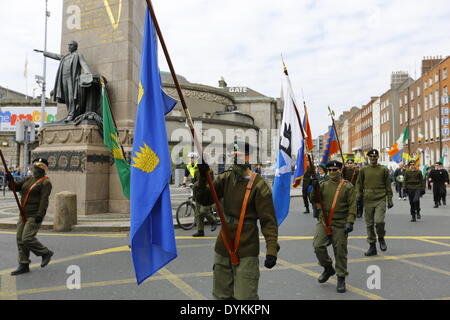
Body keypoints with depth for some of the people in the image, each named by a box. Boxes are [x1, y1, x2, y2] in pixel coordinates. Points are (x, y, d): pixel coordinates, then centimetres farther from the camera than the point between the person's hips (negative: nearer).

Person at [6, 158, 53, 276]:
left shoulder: (45, 182, -11)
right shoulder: (29, 179, 14)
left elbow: (44, 199, -20)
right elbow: (15, 187, 10)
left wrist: (40, 214, -28)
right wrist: (10, 180, -11)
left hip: (35, 216, -8)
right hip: (25, 214, 8)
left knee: (27, 239, -14)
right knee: (20, 239, 6)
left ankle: (46, 253, 8)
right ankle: (24, 266, 13)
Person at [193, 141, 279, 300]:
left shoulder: (258, 185, -13)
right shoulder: (225, 178, 4)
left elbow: (268, 221, -14)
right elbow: (204, 199, -2)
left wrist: (272, 249, -22)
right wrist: (202, 179, -17)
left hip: (246, 252, -6)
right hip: (223, 249, 6)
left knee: (245, 296, -4)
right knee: (221, 295, 18)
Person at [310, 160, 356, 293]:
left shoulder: (347, 186, -3)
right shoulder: (323, 185, 6)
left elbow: (352, 206, -6)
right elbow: (315, 201, 1)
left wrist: (350, 222, -17)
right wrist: (315, 189, -16)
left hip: (340, 225, -3)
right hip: (323, 222, 3)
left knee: (340, 252, 3)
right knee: (318, 246, -9)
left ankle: (341, 279, 21)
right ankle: (328, 268, 18)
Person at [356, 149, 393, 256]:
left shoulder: (384, 170, 6)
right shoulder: (363, 170, 7)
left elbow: (388, 186, 9)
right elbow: (359, 184, 12)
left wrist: (390, 200, 6)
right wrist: (358, 195, 1)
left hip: (380, 200, -2)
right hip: (368, 200, 2)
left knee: (379, 221, -16)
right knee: (369, 224, 5)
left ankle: (381, 238, 14)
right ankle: (372, 246, 17)